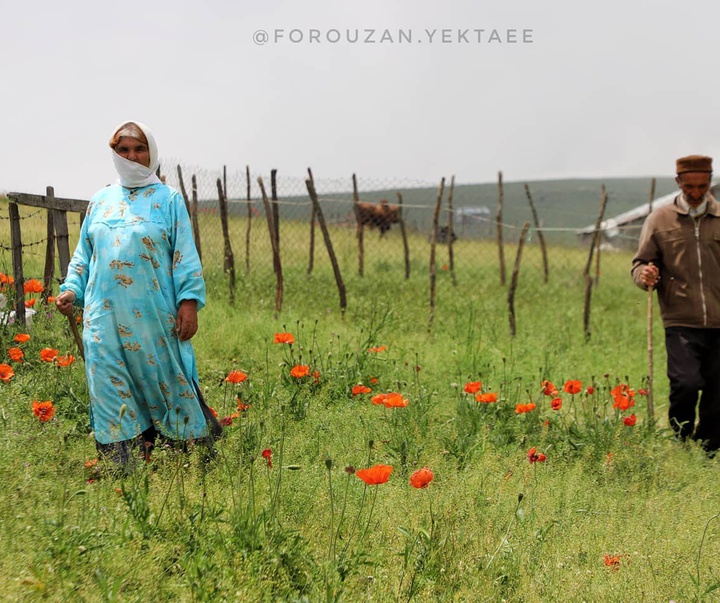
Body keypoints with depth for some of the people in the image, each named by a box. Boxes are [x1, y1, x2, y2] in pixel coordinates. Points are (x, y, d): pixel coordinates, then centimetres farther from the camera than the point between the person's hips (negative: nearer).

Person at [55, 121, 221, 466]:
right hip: (105, 316, 4)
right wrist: (71, 289, 4)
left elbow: (185, 256, -1)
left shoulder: (168, 200, 4)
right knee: (111, 388, 0)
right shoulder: (100, 201, 15)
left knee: (166, 380, 0)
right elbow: (83, 255, 19)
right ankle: (125, 468, 6)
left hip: (154, 316, -4)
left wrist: (189, 301, -11)